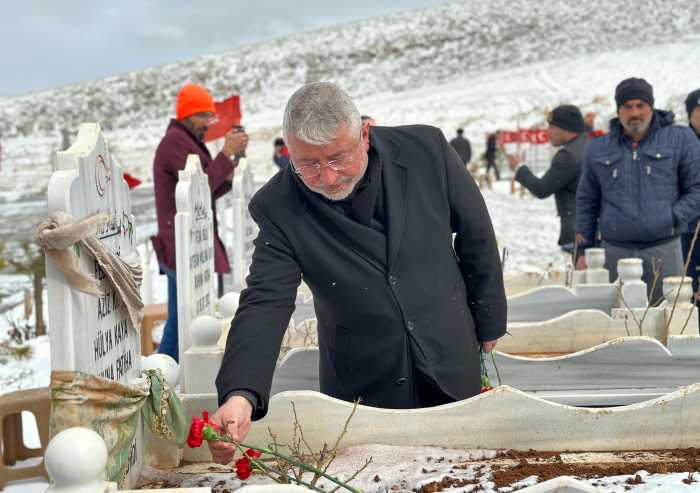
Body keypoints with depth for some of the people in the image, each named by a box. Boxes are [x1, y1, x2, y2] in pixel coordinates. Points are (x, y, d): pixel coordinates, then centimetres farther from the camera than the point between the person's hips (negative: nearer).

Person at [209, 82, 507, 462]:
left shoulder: (426, 149, -14)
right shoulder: (278, 208, -17)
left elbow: (475, 234, 0)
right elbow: (264, 303, -23)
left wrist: (488, 321, 9)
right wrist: (240, 395, -39)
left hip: (452, 374, 2)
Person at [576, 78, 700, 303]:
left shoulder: (680, 139, 5)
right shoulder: (598, 149, 13)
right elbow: (587, 202, 17)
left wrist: (673, 218, -10)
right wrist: (583, 250, 11)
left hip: (663, 250, -2)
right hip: (614, 252, 2)